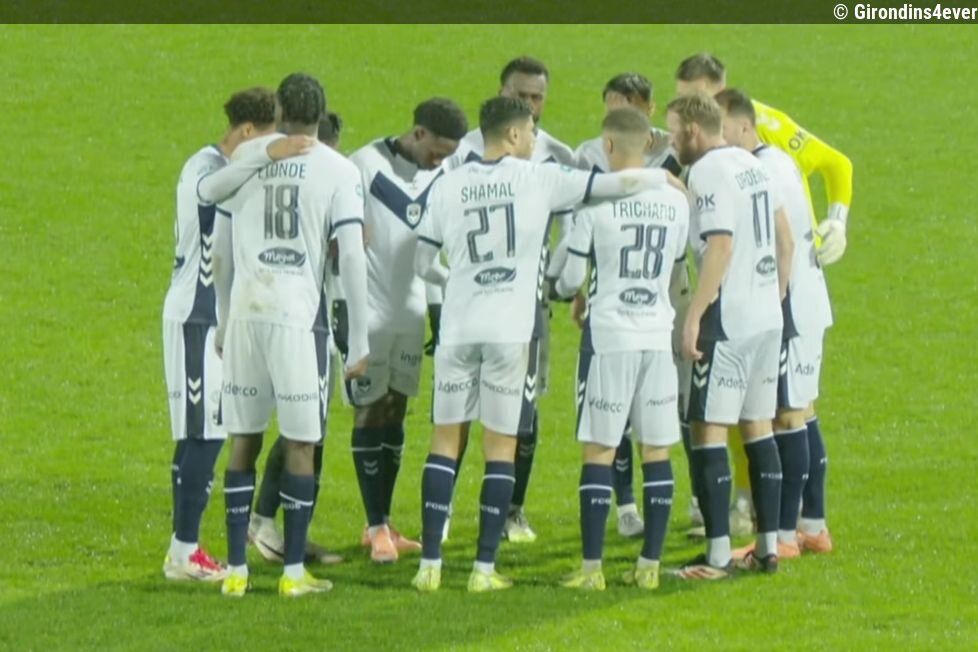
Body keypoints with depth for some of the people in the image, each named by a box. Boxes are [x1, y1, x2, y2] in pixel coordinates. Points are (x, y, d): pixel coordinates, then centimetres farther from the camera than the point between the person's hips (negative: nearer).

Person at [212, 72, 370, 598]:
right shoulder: (338, 171, 0)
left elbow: (220, 252, 13)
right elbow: (352, 259, -5)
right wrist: (359, 342, 1)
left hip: (244, 312, 3)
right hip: (298, 316, -3)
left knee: (244, 440, 10)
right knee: (300, 444, 5)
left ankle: (236, 569, 10)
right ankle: (294, 571, 7)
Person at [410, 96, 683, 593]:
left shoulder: (446, 187, 6)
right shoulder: (539, 180, -2)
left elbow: (422, 264, 10)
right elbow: (620, 183, -2)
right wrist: (663, 178, 18)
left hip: (458, 326, 2)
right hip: (511, 328, -2)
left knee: (445, 439, 8)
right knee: (501, 445, 5)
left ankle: (430, 563, 3)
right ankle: (485, 567, 3)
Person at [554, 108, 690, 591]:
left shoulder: (596, 200, -9)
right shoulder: (676, 202, 5)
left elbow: (571, 278, -5)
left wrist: (563, 288, 19)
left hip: (608, 334, -4)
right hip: (658, 336, 4)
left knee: (599, 450, 0)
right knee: (657, 451, 8)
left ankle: (591, 568, -2)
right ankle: (650, 564, 10)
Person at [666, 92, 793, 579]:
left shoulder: (708, 174, -13)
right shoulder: (751, 166, 13)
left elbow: (721, 246, -22)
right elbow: (784, 240, 18)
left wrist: (694, 315, -21)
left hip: (728, 319, -9)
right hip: (767, 317, 9)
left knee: (709, 430, -5)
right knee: (758, 428, 14)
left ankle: (717, 556, -8)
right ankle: (768, 546, 16)